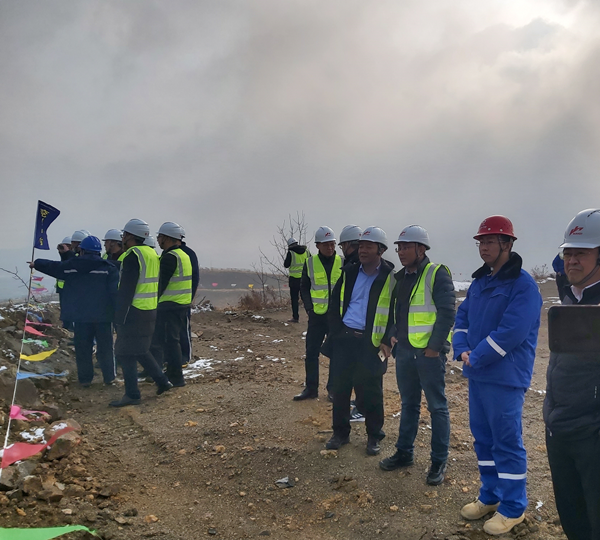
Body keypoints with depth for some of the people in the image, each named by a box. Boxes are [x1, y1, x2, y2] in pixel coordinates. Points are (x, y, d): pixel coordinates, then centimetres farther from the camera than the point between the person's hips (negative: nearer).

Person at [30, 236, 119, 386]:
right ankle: (109, 377, 15)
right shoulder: (109, 268, -5)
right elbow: (115, 291, -11)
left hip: (81, 314, 1)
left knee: (82, 347, 10)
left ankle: (85, 378, 15)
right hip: (103, 315, -1)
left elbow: (52, 267, 19)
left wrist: (36, 263, 38)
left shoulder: (71, 266, 2)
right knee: (105, 347, 9)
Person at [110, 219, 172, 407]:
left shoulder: (133, 255, -15)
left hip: (135, 312, -9)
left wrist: (119, 316, -16)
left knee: (125, 353, 0)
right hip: (150, 311, 9)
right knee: (140, 350, 21)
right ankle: (162, 380, 22)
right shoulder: (152, 253, 12)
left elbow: (126, 290, -19)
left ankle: (132, 395, 3)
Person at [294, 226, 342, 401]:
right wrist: (309, 308, -4)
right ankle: (311, 388, 13)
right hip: (317, 315, 0)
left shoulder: (342, 263, 0)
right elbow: (304, 288, 6)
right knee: (311, 352, 2)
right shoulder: (310, 263, 0)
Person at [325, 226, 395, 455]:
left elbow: (396, 312, -4)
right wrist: (336, 331, 4)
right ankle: (340, 432, 25)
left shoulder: (390, 277, -5)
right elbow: (335, 303, 13)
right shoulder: (349, 273, 8)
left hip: (371, 342, -4)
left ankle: (374, 436, 22)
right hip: (343, 339, 4)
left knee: (370, 391, 4)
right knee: (339, 387, 10)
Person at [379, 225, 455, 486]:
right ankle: (404, 453, 29)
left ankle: (439, 462, 15)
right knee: (408, 404, 17)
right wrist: (389, 337, 8)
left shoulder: (437, 274, -12)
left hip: (429, 352, -7)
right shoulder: (400, 277, 11)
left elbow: (447, 312, -17)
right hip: (404, 351, 7)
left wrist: (434, 346, -18)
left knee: (437, 407, 4)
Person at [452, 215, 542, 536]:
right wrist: (462, 350, -5)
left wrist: (475, 359, -17)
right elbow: (462, 317, 14)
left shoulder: (523, 285, -15)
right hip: (477, 375, 8)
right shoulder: (480, 282, 11)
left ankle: (513, 508, 17)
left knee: (507, 442, 2)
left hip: (505, 377, -8)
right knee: (483, 437, 17)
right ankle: (490, 495, 32)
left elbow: (511, 332, -23)